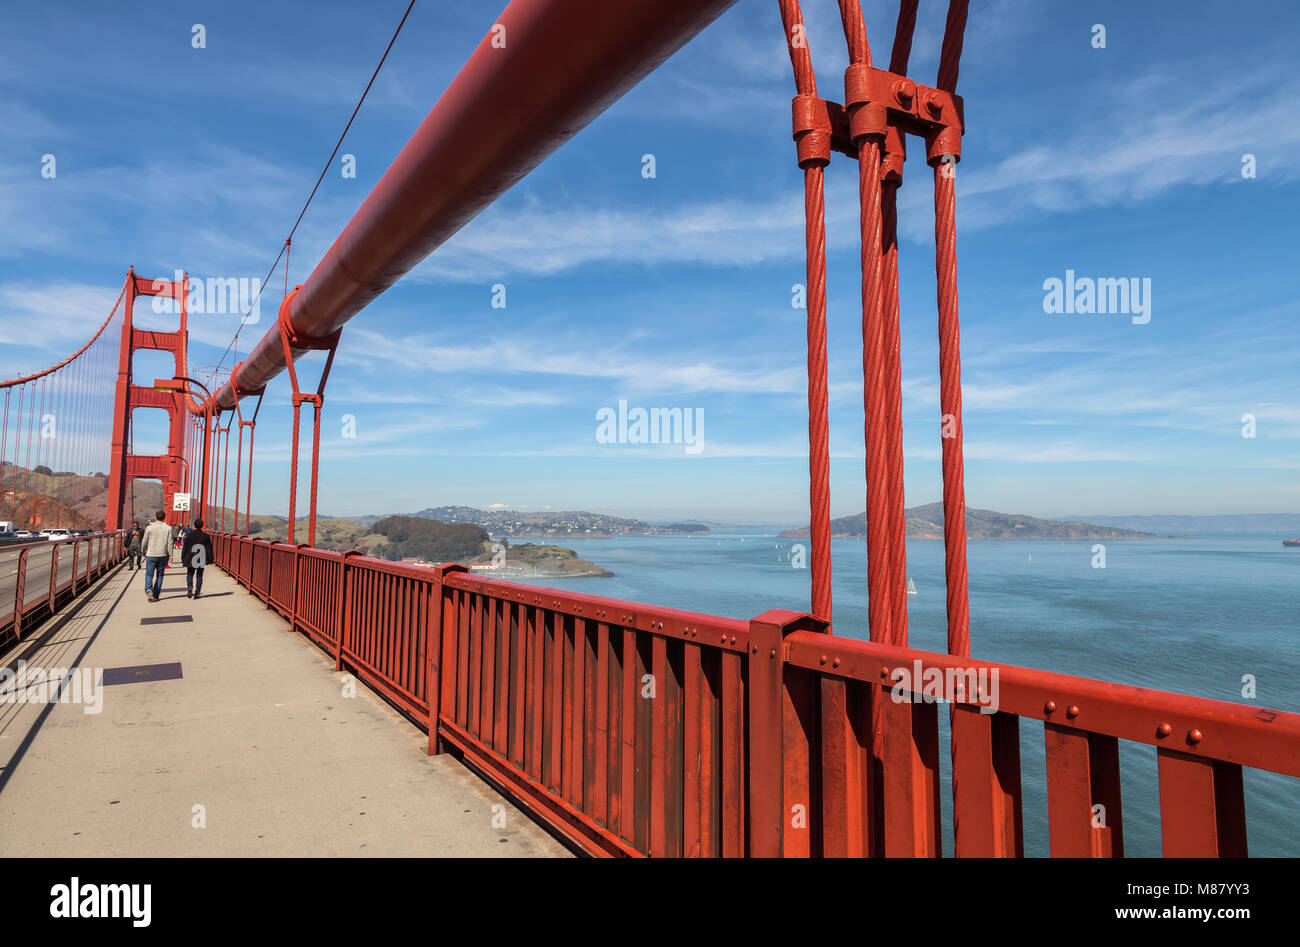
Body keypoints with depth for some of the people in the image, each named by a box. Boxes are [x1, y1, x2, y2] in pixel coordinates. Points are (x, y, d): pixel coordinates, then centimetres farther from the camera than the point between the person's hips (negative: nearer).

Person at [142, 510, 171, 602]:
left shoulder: (149, 527, -3)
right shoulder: (168, 528, -2)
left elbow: (144, 542, 1)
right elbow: (169, 543, -3)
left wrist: (144, 552, 16)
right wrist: (170, 554, 3)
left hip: (151, 554, -1)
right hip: (163, 555, 1)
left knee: (149, 574, 3)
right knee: (159, 575, 10)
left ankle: (148, 589, -23)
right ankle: (155, 595, 12)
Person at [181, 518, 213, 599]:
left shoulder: (189, 535, -4)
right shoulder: (205, 536, 0)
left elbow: (184, 547, 0)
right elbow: (209, 549, 1)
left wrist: (183, 558, 8)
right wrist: (209, 559, 7)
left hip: (191, 559, -1)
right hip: (202, 560, 1)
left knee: (190, 574, 15)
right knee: (199, 576, 8)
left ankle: (189, 588, -7)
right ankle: (197, 593, 4)